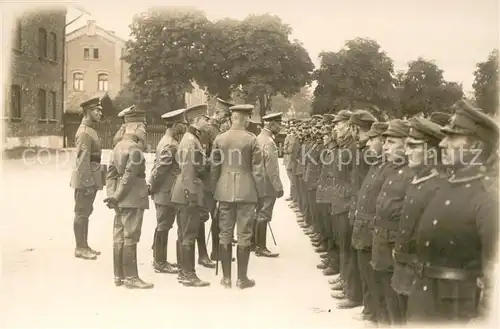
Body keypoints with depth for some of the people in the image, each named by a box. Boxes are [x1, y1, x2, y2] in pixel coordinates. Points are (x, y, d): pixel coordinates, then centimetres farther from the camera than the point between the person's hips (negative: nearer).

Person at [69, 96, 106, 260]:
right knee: (81, 213, -2)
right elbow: (83, 160, -21)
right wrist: (87, 182, -23)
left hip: (92, 178, 10)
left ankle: (84, 246, 23)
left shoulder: (91, 130, 15)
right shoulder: (84, 132, -16)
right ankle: (80, 248, 4)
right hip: (86, 179, -10)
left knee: (86, 212, 14)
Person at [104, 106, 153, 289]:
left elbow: (111, 173, 13)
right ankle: (131, 277, 3)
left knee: (119, 238, 12)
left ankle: (119, 275, 20)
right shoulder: (135, 148, -16)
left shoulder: (118, 146, 11)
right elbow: (129, 176, -21)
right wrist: (117, 197, -15)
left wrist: (113, 195, 10)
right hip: (133, 199, -9)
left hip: (121, 200, 9)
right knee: (130, 238, -3)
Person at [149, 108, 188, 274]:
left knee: (163, 227, 15)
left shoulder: (168, 141, 13)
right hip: (166, 193, -10)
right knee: (163, 227, -1)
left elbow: (158, 166, 16)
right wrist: (151, 188, -12)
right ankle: (160, 263, 8)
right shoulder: (170, 145, -20)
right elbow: (160, 169, -21)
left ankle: (160, 260, 24)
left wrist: (151, 186, 15)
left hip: (166, 192, 10)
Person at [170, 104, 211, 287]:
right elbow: (188, 170, -21)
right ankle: (188, 275, 1)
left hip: (186, 194, 10)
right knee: (189, 235, -5)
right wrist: (192, 194, -22)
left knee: (186, 234, 15)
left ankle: (183, 271, 23)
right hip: (190, 193, -10)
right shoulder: (191, 141, -15)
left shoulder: (192, 138, 16)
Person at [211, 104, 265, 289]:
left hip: (225, 191, 3)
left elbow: (214, 167, 5)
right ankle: (242, 278, 7)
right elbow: (257, 169, -6)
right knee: (244, 235, 3)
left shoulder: (219, 139, 2)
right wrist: (260, 193, 2)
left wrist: (215, 190, 14)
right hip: (246, 191, -3)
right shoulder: (251, 139, -7)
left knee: (225, 234, 8)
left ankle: (226, 277, 13)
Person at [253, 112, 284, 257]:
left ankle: (254, 244, 25)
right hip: (268, 185, -9)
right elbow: (271, 168, -22)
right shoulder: (269, 142, -19)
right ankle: (261, 248, 5)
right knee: (264, 216, -2)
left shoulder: (259, 138, 9)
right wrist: (278, 187, -17)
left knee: (259, 215, 17)